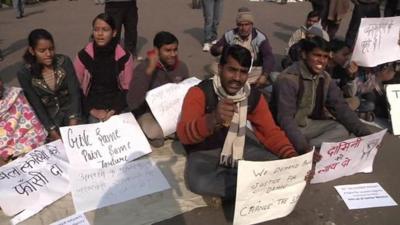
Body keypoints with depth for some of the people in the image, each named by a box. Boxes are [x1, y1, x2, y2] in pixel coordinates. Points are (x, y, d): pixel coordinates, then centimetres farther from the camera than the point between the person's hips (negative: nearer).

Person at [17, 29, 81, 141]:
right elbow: (37, 106, -11)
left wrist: (73, 121, -24)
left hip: (70, 109, 1)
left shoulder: (64, 62, -9)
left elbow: (75, 93, -12)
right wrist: (52, 131, -21)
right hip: (48, 116, -1)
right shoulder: (25, 73, -11)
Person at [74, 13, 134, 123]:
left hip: (118, 107, 1)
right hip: (93, 105, -1)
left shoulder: (124, 57, -4)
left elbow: (127, 89, 2)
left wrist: (115, 110, -10)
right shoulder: (83, 56, -4)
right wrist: (91, 110, -9)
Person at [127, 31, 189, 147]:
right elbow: (132, 103, -28)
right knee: (156, 135, -35)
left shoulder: (182, 67, -2)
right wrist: (150, 70, -32)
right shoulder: (143, 68, -15)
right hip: (149, 113, -5)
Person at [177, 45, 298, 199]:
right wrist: (213, 119, -57)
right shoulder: (200, 92, -23)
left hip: (239, 146, 4)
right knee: (199, 182, -35)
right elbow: (183, 134, -35)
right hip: (205, 151, -3)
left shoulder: (253, 96, -9)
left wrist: (292, 157, -25)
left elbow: (271, 132, -6)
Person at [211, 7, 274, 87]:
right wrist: (220, 49, -24)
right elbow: (213, 50, 2)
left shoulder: (260, 37, -10)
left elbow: (269, 57, -18)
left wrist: (264, 76, -35)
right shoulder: (230, 35, -2)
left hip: (254, 71, -2)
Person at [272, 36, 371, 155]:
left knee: (343, 130, -12)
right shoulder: (288, 78, -22)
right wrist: (303, 147, -44)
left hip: (308, 124, 8)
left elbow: (340, 107, 0)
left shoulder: (325, 78, 1)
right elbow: (285, 118, -31)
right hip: (286, 129, -8)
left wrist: (364, 132, -14)